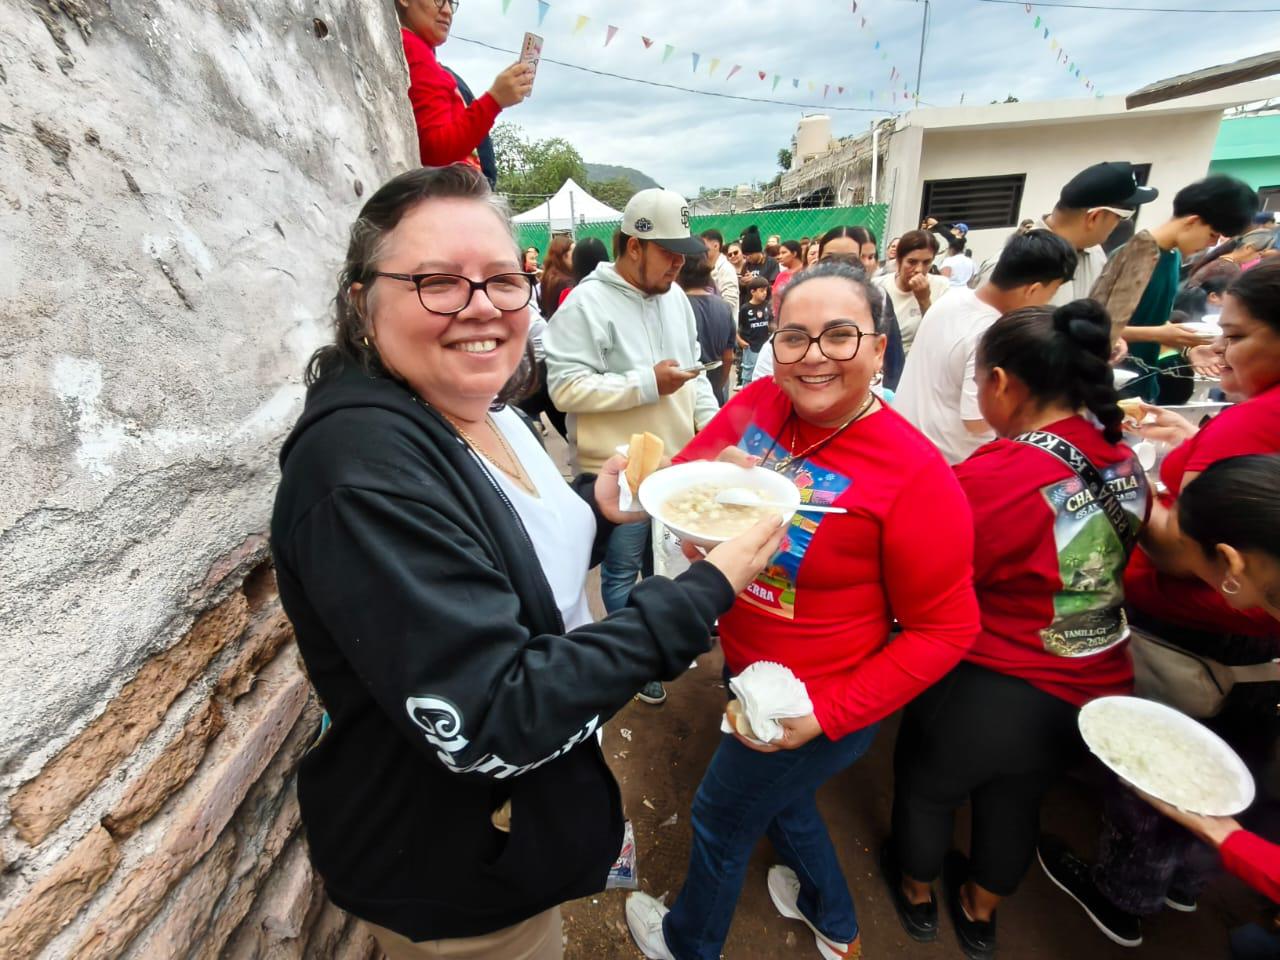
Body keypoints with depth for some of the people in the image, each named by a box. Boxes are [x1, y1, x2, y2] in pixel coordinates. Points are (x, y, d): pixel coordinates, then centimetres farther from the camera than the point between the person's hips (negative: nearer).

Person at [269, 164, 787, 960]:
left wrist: (593, 509, -8)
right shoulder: (362, 465, -31)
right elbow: (489, 725, -33)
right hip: (452, 871, -7)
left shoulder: (483, 411, -4)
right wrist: (703, 595, -30)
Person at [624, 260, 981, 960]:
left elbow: (944, 629, -18)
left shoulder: (915, 474, -26)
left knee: (721, 819, 18)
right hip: (747, 666, 6)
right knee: (777, 791, 31)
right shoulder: (759, 403, -12)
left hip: (816, 704, -6)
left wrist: (827, 714, -20)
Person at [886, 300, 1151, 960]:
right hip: (1094, 691, 7)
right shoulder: (1126, 464, -6)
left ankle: (917, 893, 51)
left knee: (927, 789, 23)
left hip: (989, 691, -6)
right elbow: (1105, 564, 8)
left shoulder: (995, 476, -30)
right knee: (1016, 802, 29)